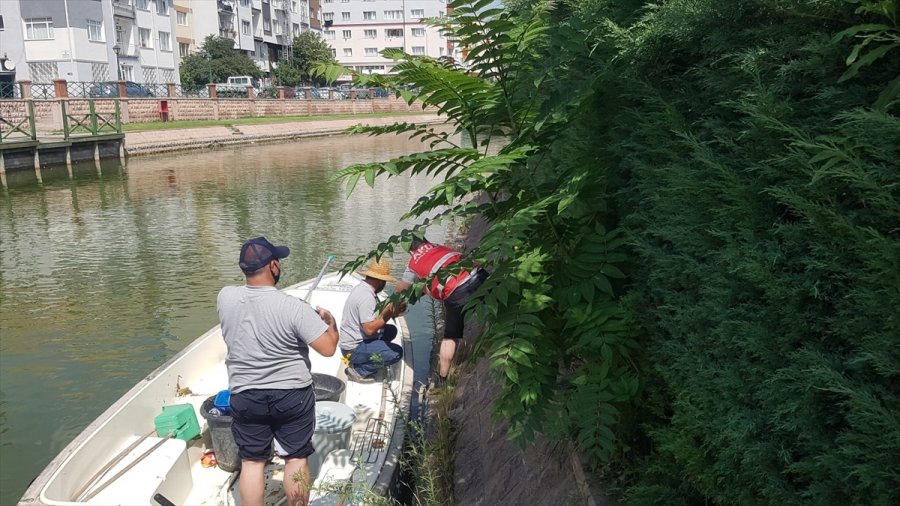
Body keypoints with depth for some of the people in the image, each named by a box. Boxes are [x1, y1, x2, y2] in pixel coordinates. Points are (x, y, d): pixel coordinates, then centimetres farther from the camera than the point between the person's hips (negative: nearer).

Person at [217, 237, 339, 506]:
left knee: (252, 461, 14)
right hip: (293, 395, -3)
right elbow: (328, 348, -20)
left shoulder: (225, 297, -9)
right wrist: (329, 320, 0)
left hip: (245, 396, 3)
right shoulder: (294, 307, -22)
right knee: (296, 458, 13)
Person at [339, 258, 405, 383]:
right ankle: (359, 371, -4)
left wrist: (392, 311, -4)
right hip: (353, 348, -10)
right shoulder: (366, 297, -24)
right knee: (397, 352, -18)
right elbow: (369, 329, -28)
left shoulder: (361, 288, 6)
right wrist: (388, 314, -20)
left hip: (350, 341, 10)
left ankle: (358, 363, 10)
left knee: (391, 330, 17)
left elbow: (374, 316, 10)